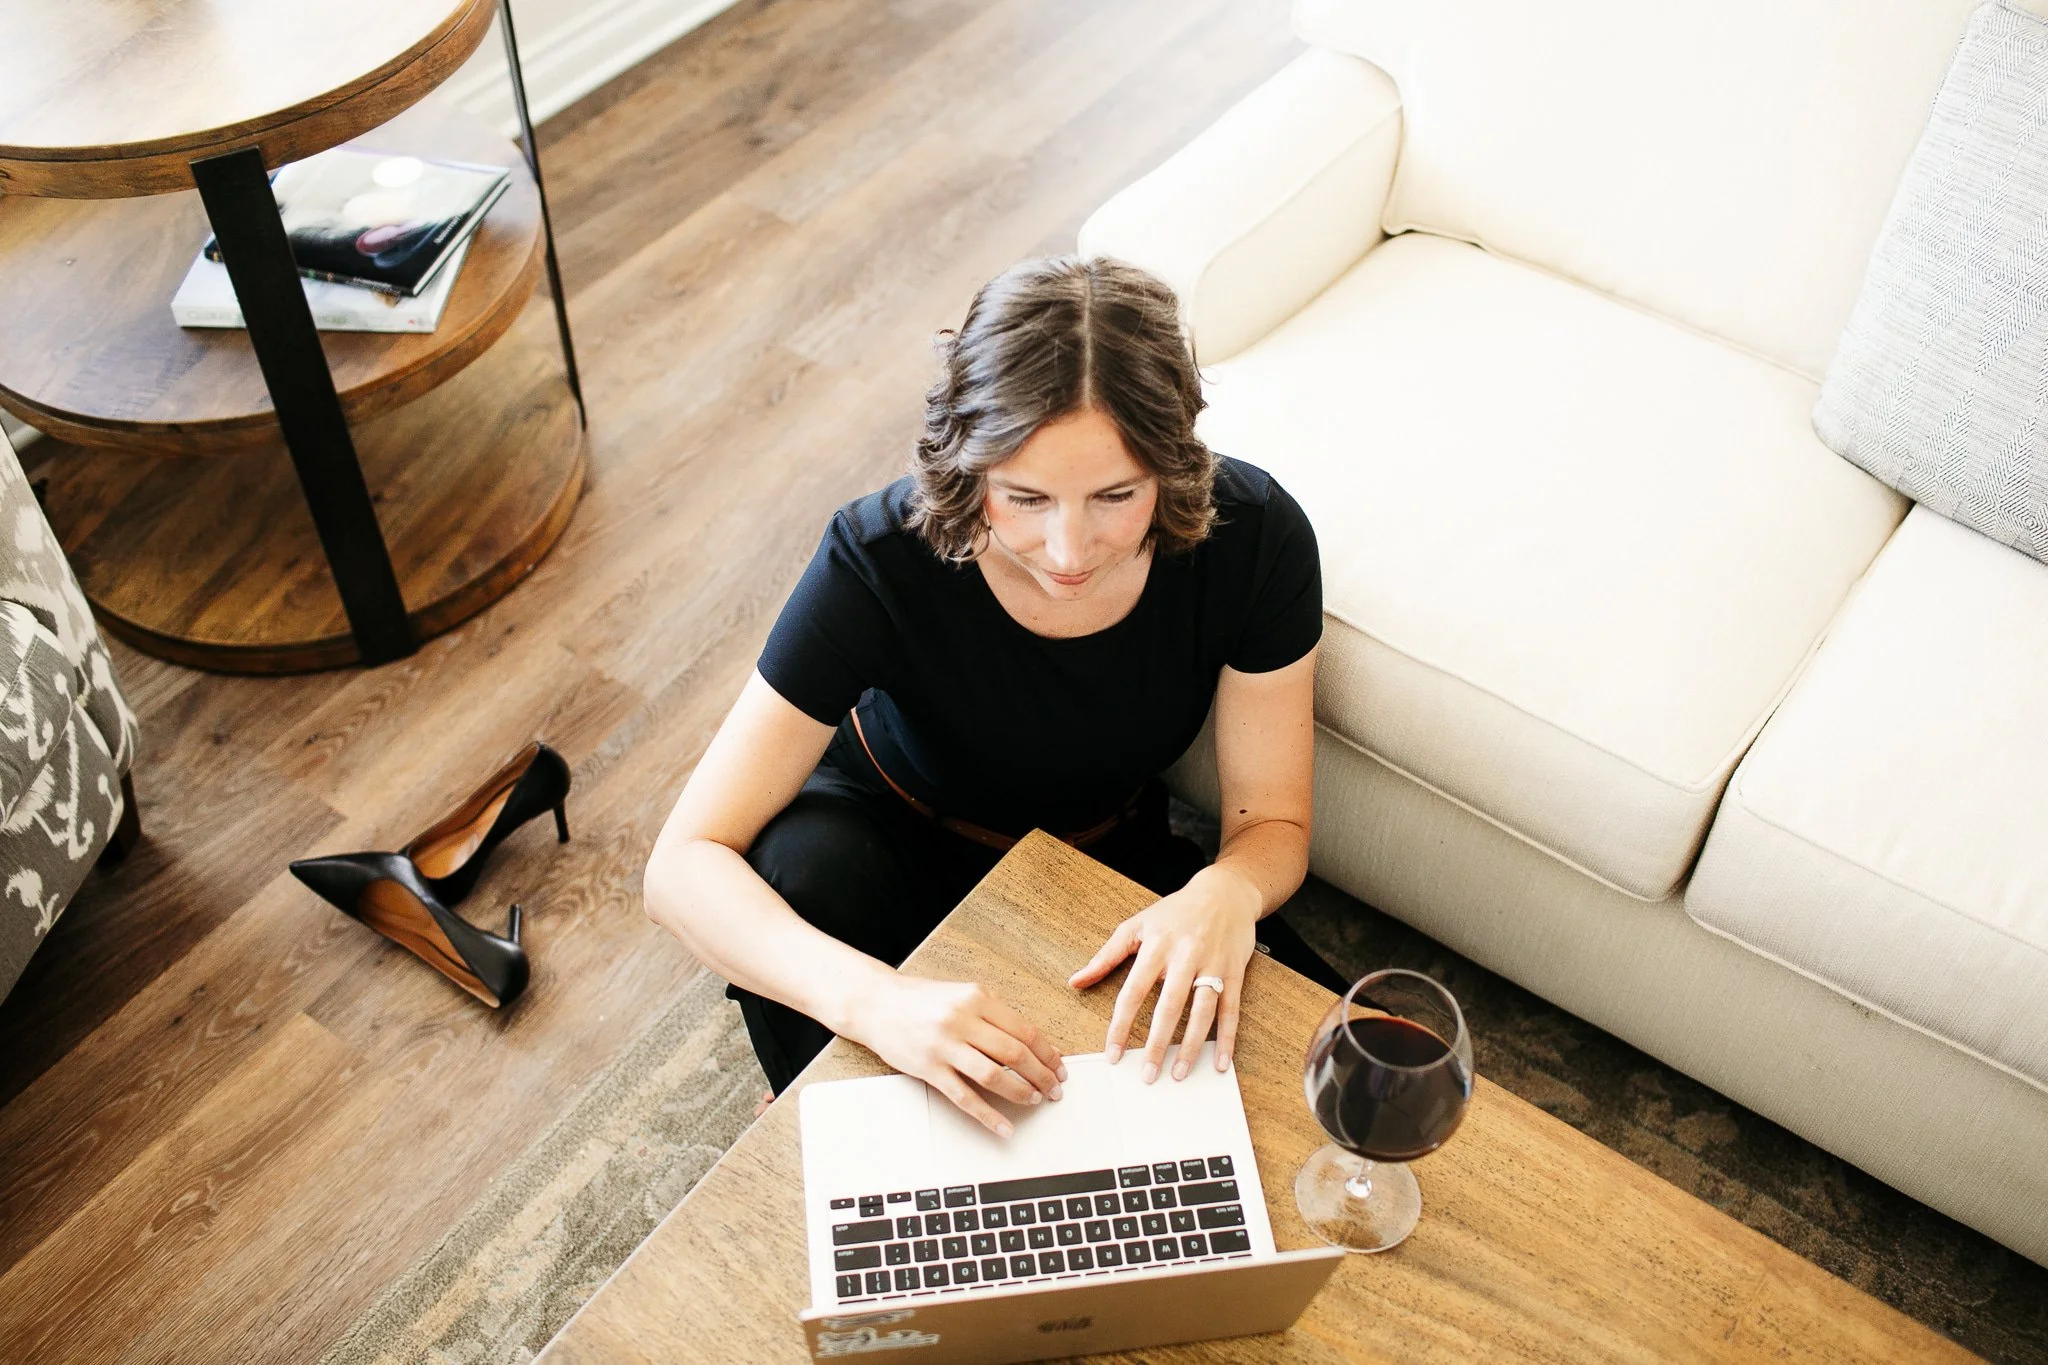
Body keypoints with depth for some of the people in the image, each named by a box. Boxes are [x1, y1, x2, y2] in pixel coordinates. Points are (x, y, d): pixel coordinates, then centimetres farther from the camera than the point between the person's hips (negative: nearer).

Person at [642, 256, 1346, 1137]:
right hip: (899, 833, -1)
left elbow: (1274, 823, -16)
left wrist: (1225, 892, -41)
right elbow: (682, 865, -34)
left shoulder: (1253, 536, -28)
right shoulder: (880, 560, -34)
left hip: (1108, 850, 2)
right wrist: (869, 996, -52)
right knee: (803, 869, -37)